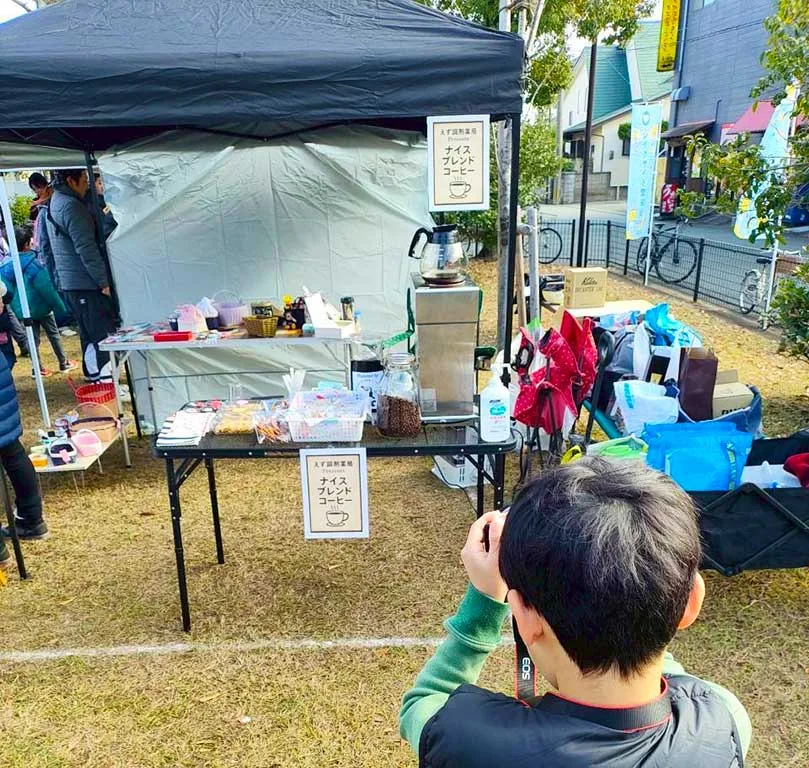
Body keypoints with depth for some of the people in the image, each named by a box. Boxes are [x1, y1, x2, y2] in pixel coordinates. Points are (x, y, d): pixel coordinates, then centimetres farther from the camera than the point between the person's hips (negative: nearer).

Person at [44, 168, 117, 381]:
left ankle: (93, 376, 25)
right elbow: (86, 249, -20)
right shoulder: (71, 206, -15)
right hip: (86, 283, -10)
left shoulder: (54, 203, 18)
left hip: (69, 283, 10)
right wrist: (104, 281, -18)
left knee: (89, 335, 17)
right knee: (104, 335, -9)